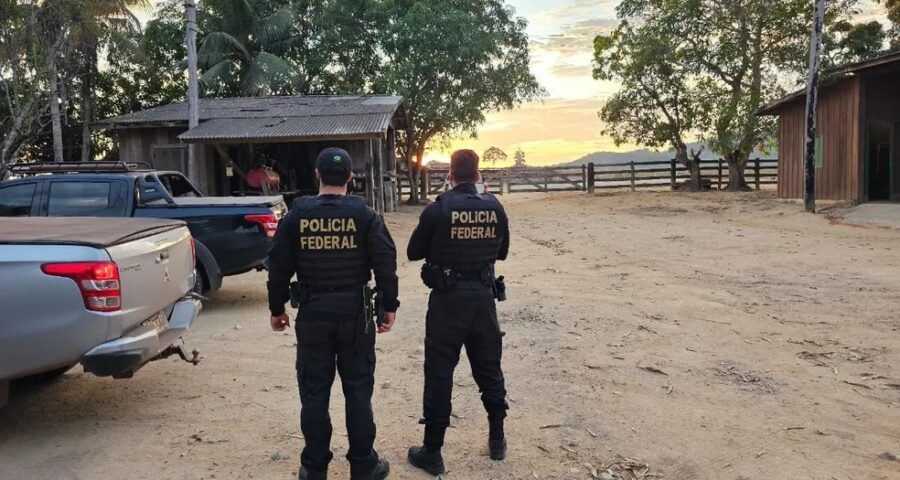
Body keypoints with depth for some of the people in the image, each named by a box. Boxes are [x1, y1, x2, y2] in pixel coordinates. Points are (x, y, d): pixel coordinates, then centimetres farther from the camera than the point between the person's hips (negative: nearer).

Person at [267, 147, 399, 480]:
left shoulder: (296, 215, -1)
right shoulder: (364, 215, -5)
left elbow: (279, 267, 3)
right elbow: (385, 264, -7)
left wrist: (277, 309, 13)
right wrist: (389, 306, 3)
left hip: (312, 311, 1)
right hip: (354, 310, -1)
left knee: (314, 391, 10)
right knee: (358, 389, 8)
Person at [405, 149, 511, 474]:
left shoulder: (437, 209, -11)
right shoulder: (495, 208, 0)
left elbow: (414, 253, -2)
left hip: (448, 298, -3)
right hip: (483, 296, 4)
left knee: (439, 373, 3)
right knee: (489, 368, 17)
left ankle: (432, 452, 10)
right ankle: (497, 440, 28)